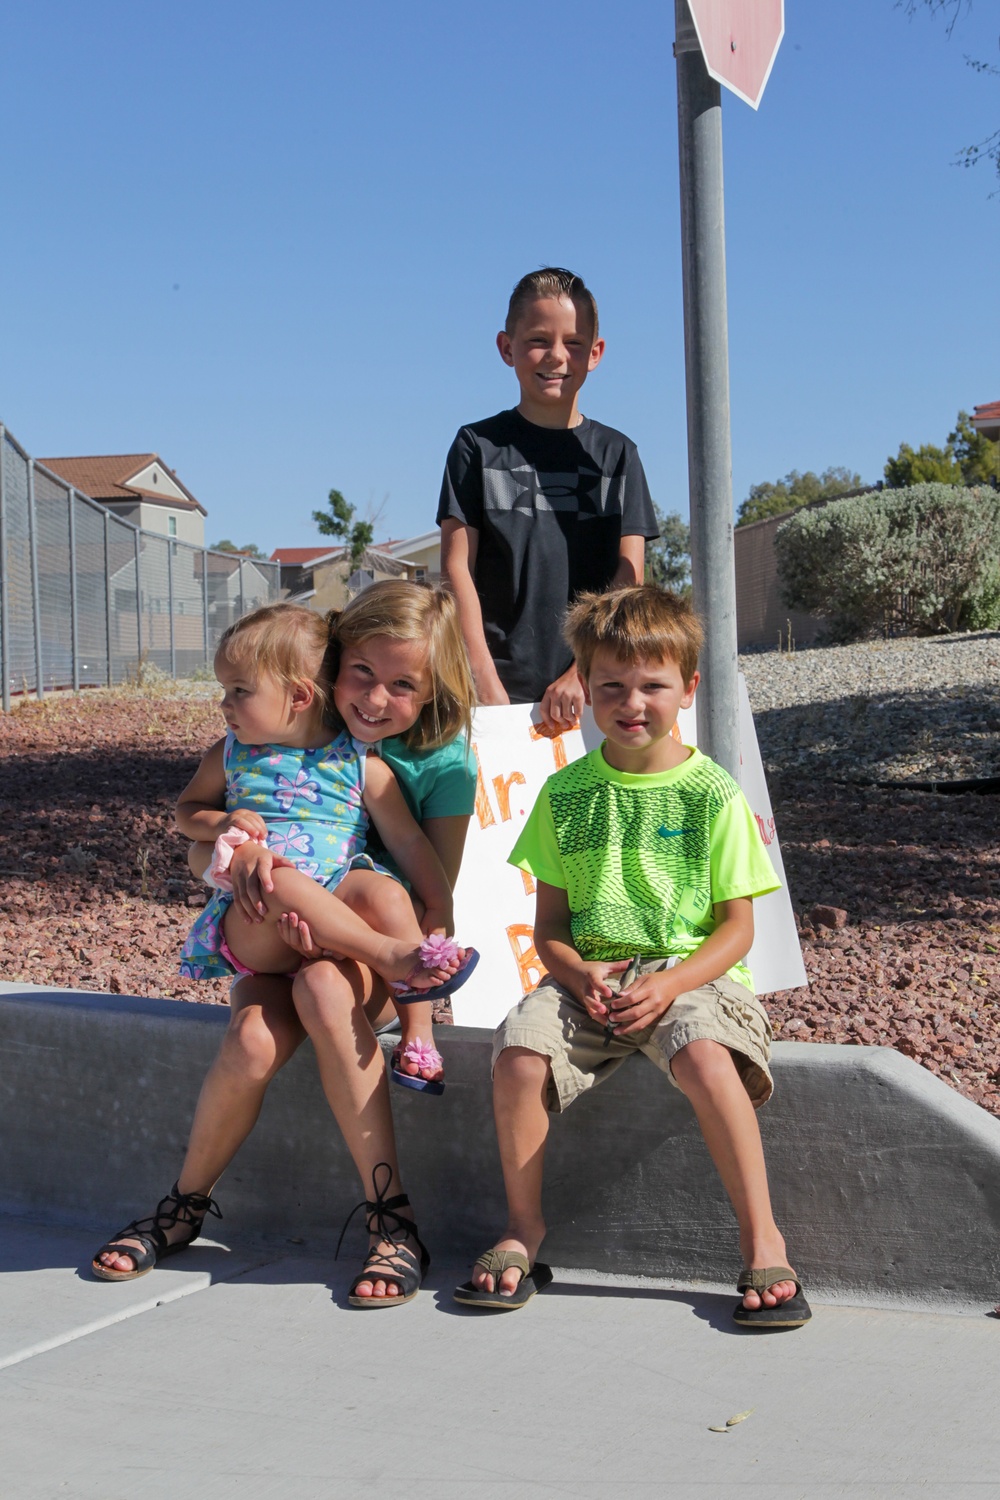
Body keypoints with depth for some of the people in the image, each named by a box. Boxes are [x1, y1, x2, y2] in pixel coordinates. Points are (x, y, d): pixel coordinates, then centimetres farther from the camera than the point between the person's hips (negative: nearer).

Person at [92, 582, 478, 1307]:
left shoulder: (444, 764, -10)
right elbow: (199, 851, -4)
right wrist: (238, 856, -29)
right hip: (275, 942, 2)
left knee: (324, 983, -37)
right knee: (252, 1043, -30)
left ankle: (393, 1220, -30)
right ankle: (186, 1206, 1)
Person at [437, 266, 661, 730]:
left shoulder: (615, 453, 11)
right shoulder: (479, 446, 7)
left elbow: (629, 579, 3)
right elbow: (457, 568, 0)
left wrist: (581, 675, -9)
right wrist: (485, 679, -11)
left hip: (596, 685, 1)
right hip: (503, 683, -1)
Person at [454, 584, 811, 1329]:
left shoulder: (713, 794, 1)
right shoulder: (566, 792, 9)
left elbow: (737, 925, 0)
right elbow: (550, 922, 11)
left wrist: (671, 984, -17)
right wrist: (577, 973, -11)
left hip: (690, 970, -3)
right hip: (588, 973, 3)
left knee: (705, 1057, -35)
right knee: (519, 1052, -26)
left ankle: (762, 1238, -20)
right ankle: (523, 1229, -7)